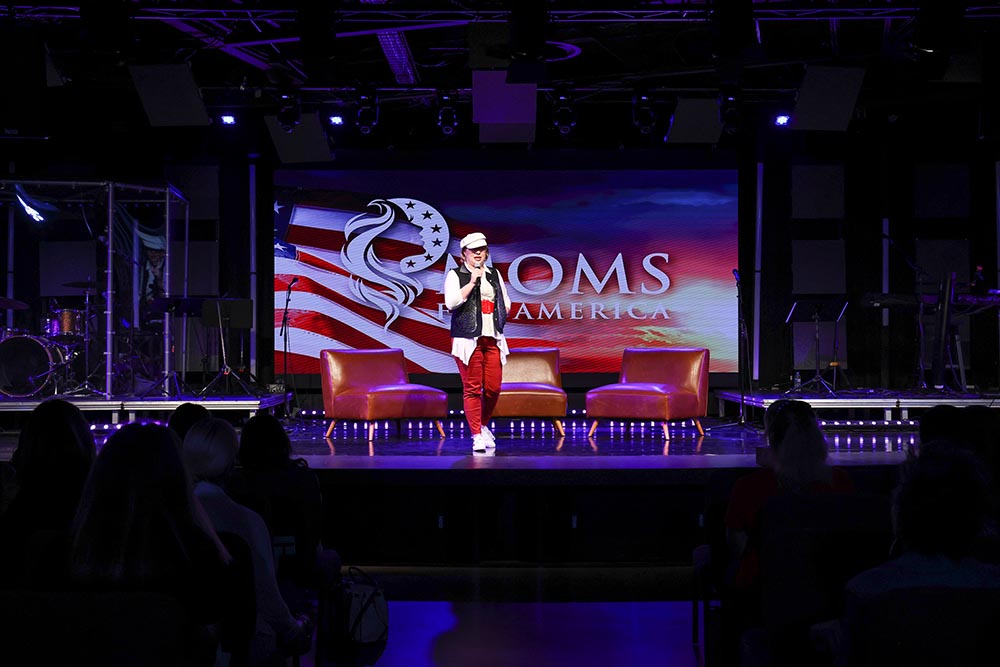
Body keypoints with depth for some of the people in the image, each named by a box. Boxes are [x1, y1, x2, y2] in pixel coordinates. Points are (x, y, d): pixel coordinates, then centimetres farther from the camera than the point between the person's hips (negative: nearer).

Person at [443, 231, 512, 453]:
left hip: (493, 338, 5)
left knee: (493, 387, 2)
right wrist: (472, 281, -13)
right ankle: (477, 435, 0)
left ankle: (483, 425, 25)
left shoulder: (494, 275, 17)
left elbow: (506, 302, 26)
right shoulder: (455, 275, 2)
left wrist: (499, 314, 8)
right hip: (468, 340, -4)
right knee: (472, 388, -5)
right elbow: (450, 302, -13)